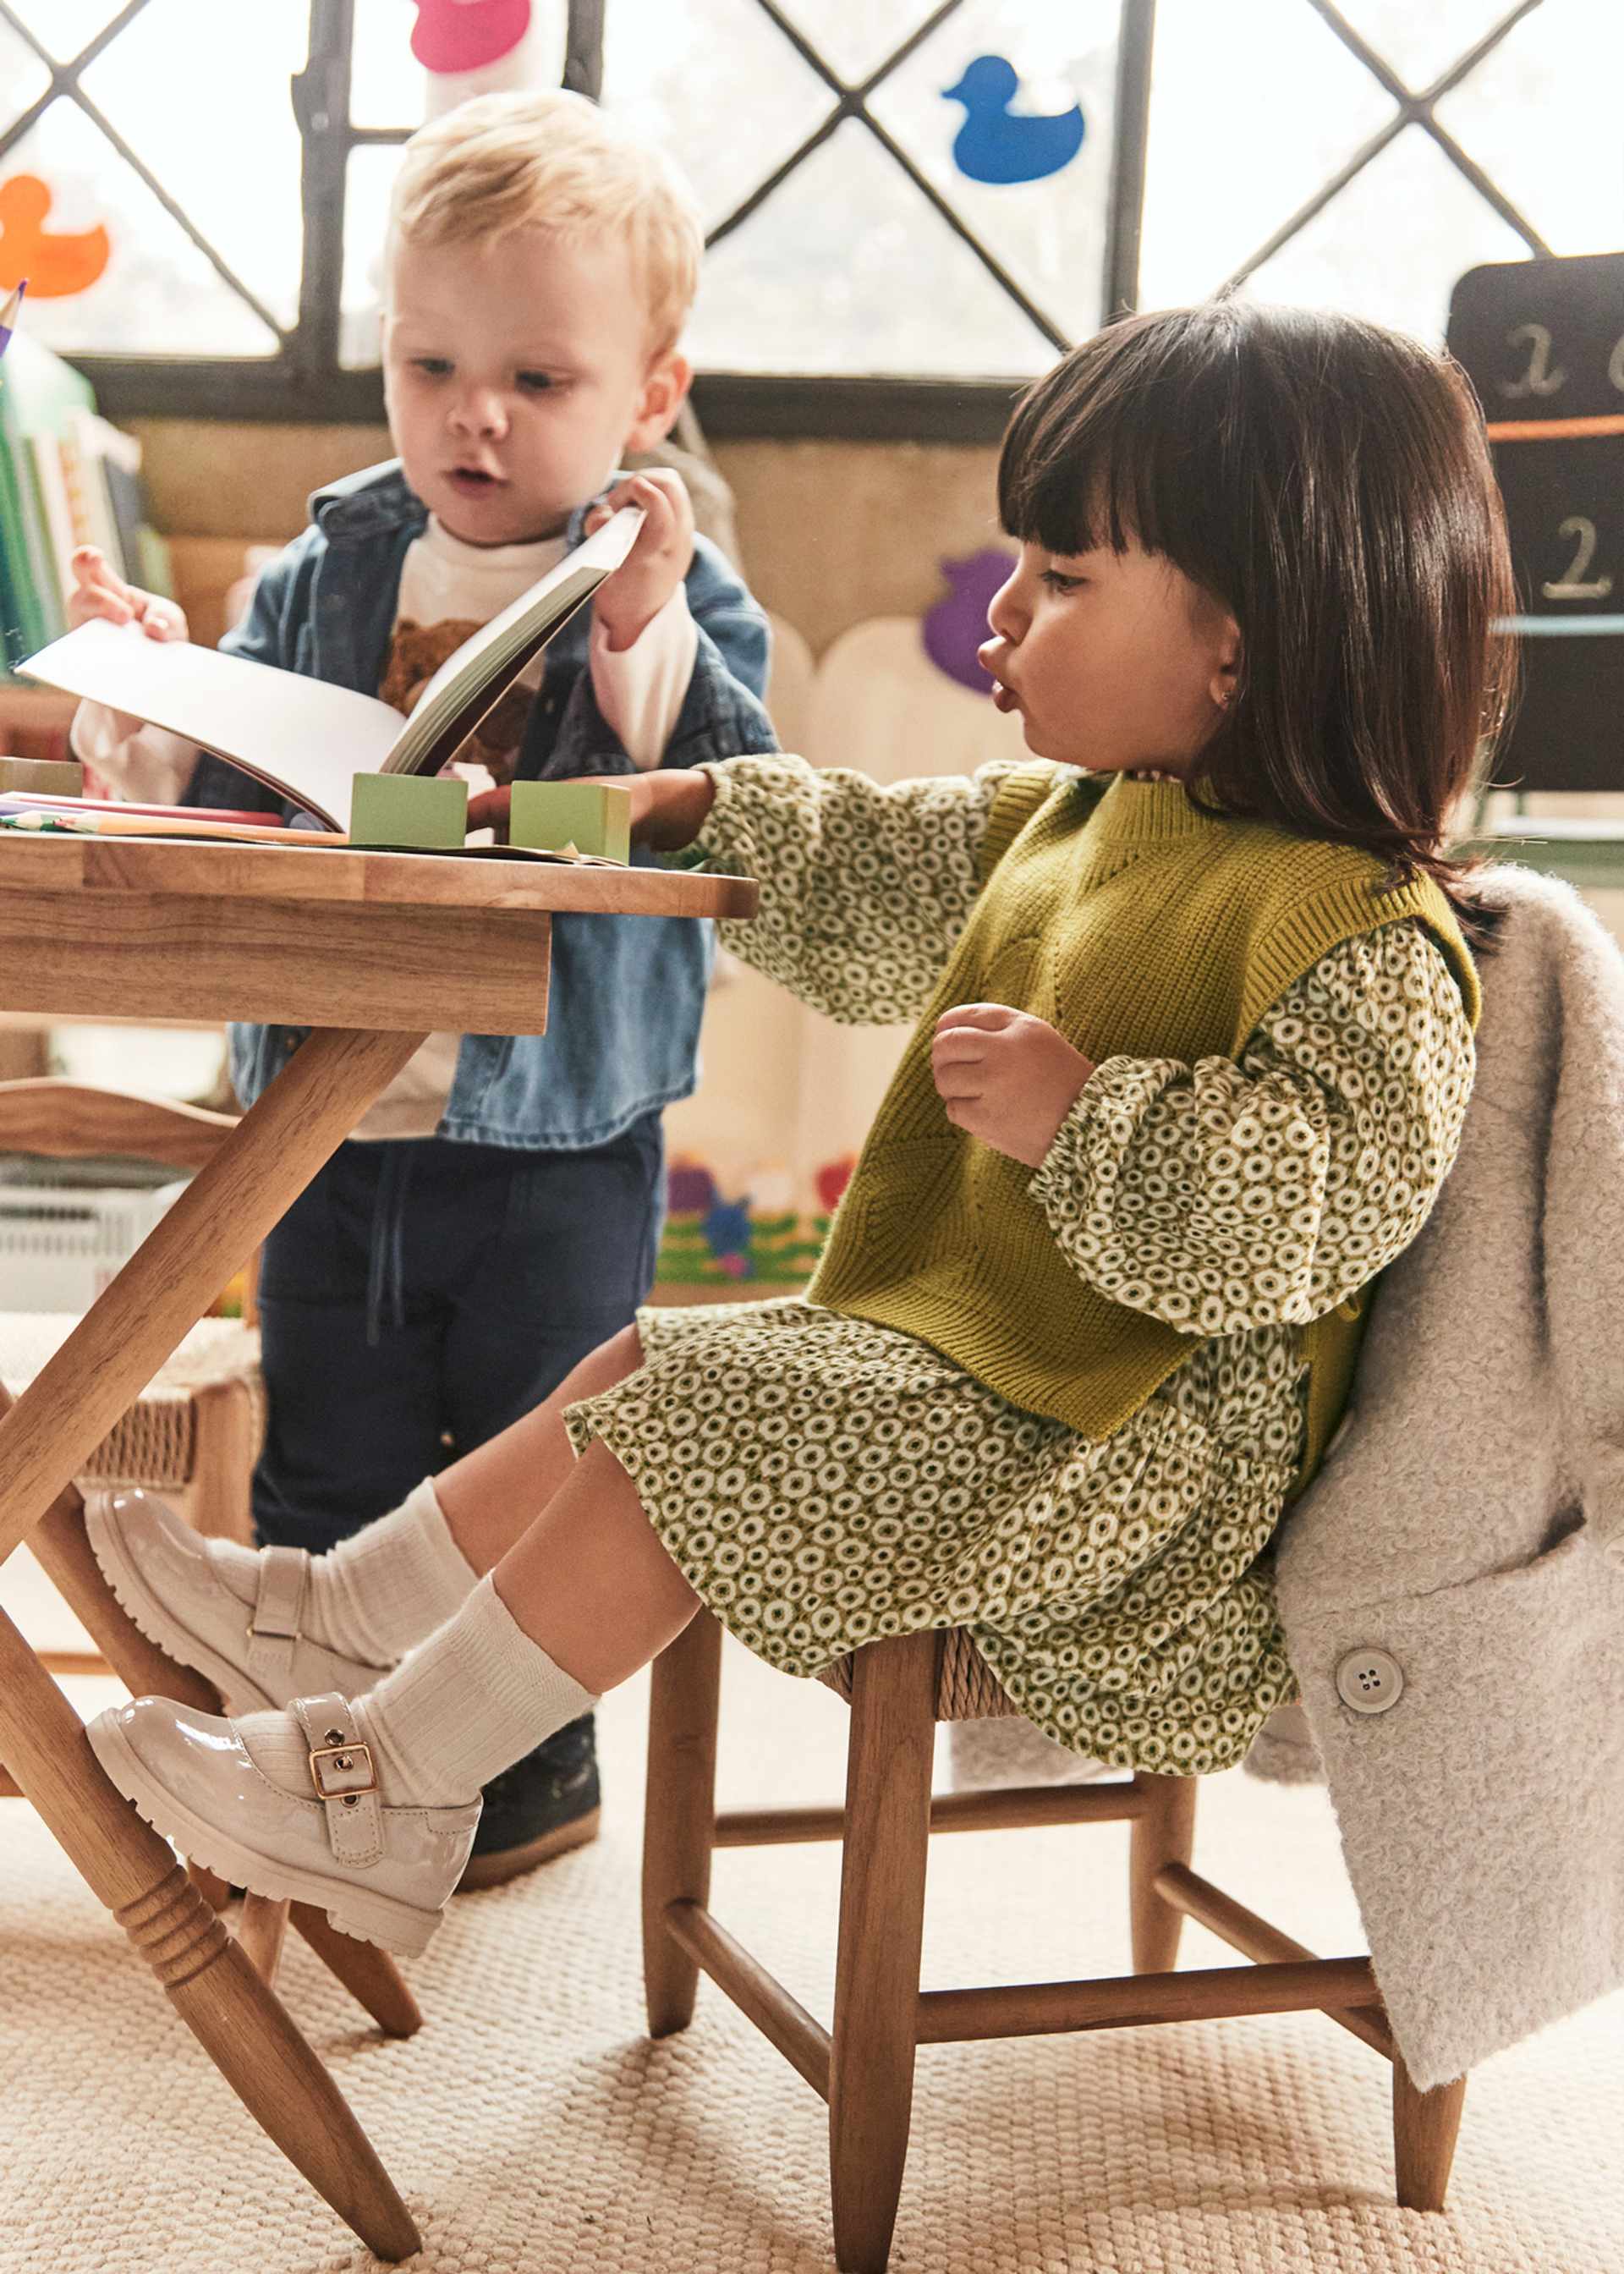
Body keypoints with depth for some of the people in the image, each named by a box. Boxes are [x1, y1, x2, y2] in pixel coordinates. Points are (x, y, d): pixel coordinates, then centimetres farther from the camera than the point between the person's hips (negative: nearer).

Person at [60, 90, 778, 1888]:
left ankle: (535, 1762, 31)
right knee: (324, 1476, 16)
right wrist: (154, 708, -10)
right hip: (330, 1116, 4)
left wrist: (648, 647, -29)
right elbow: (229, 799, 8)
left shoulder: (675, 600, -6)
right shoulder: (326, 574, 4)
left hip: (555, 1143, -4)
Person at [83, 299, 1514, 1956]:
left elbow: (1338, 1194, -31)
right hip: (954, 1330, 10)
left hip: (1119, 1437, -10)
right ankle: (322, 1625, 16)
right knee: (643, 1371, 9)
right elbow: (883, 893, 23)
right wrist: (706, 810, 19)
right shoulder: (1070, 821, 8)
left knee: (694, 1426, -16)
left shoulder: (1363, 934, -22)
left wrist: (1088, 1114, -33)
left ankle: (381, 1796, -4)